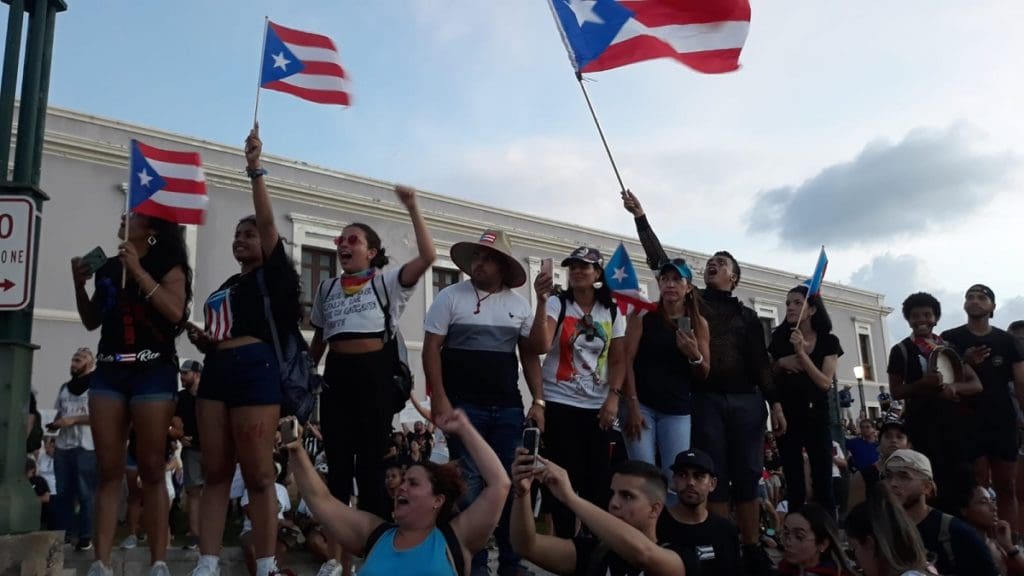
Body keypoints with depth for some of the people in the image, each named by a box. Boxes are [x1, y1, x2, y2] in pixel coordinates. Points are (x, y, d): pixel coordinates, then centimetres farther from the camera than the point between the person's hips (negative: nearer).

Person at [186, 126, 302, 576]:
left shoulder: (270, 275, 4)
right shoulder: (225, 286, 25)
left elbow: (267, 220, -8)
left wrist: (254, 169, -11)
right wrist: (201, 339, 8)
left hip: (254, 368, -8)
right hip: (217, 371, 8)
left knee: (258, 475, -7)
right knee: (215, 473, 4)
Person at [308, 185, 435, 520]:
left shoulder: (387, 282, 3)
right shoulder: (327, 288, 16)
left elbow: (427, 257, -11)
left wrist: (412, 209, -14)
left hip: (375, 372, -3)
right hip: (337, 374, 4)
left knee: (372, 460, 2)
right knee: (337, 461, 7)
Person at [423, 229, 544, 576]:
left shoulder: (518, 304, 9)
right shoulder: (450, 297, -1)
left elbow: (530, 354, 12)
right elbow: (431, 348, -3)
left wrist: (538, 401, 5)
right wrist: (439, 398, -11)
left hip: (509, 408, 3)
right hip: (464, 406, -3)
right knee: (468, 481, 0)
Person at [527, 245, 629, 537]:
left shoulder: (612, 312, 7)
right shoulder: (557, 304, -5)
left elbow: (618, 360, 7)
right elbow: (542, 346, -22)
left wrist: (613, 397, -5)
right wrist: (541, 300, -30)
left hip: (598, 407, 4)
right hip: (560, 404, -3)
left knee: (598, 478, 5)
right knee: (564, 478, -3)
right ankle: (564, 542, 9)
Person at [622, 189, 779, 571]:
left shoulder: (747, 316, 14)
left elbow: (761, 363, 12)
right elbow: (660, 261, 4)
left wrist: (774, 402, 1)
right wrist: (640, 218, -1)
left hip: (746, 400, 1)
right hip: (705, 399, -1)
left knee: (747, 477, 2)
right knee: (715, 478, -1)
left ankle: (753, 551, 8)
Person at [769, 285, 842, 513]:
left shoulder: (828, 342, -1)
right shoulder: (780, 337, 3)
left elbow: (825, 383, -11)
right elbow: (766, 376, 10)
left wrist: (801, 352, -20)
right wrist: (780, 363, -11)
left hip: (816, 415, -1)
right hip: (786, 415, 1)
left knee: (823, 481, -4)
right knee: (794, 484, 3)